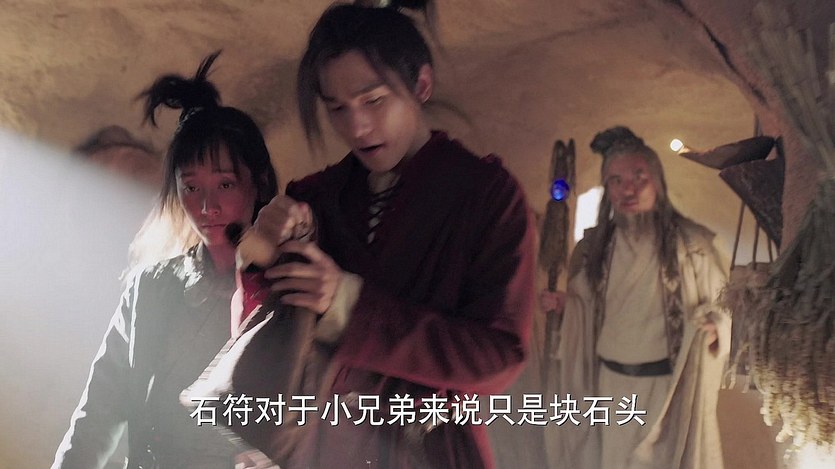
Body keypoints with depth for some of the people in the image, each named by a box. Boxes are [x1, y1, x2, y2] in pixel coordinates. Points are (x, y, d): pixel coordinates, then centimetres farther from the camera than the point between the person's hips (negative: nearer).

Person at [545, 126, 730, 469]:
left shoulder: (690, 242, -7)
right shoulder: (593, 247, 2)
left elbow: (723, 305, -1)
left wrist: (712, 329, -20)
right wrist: (559, 303, -6)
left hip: (671, 385, -3)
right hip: (611, 384, 3)